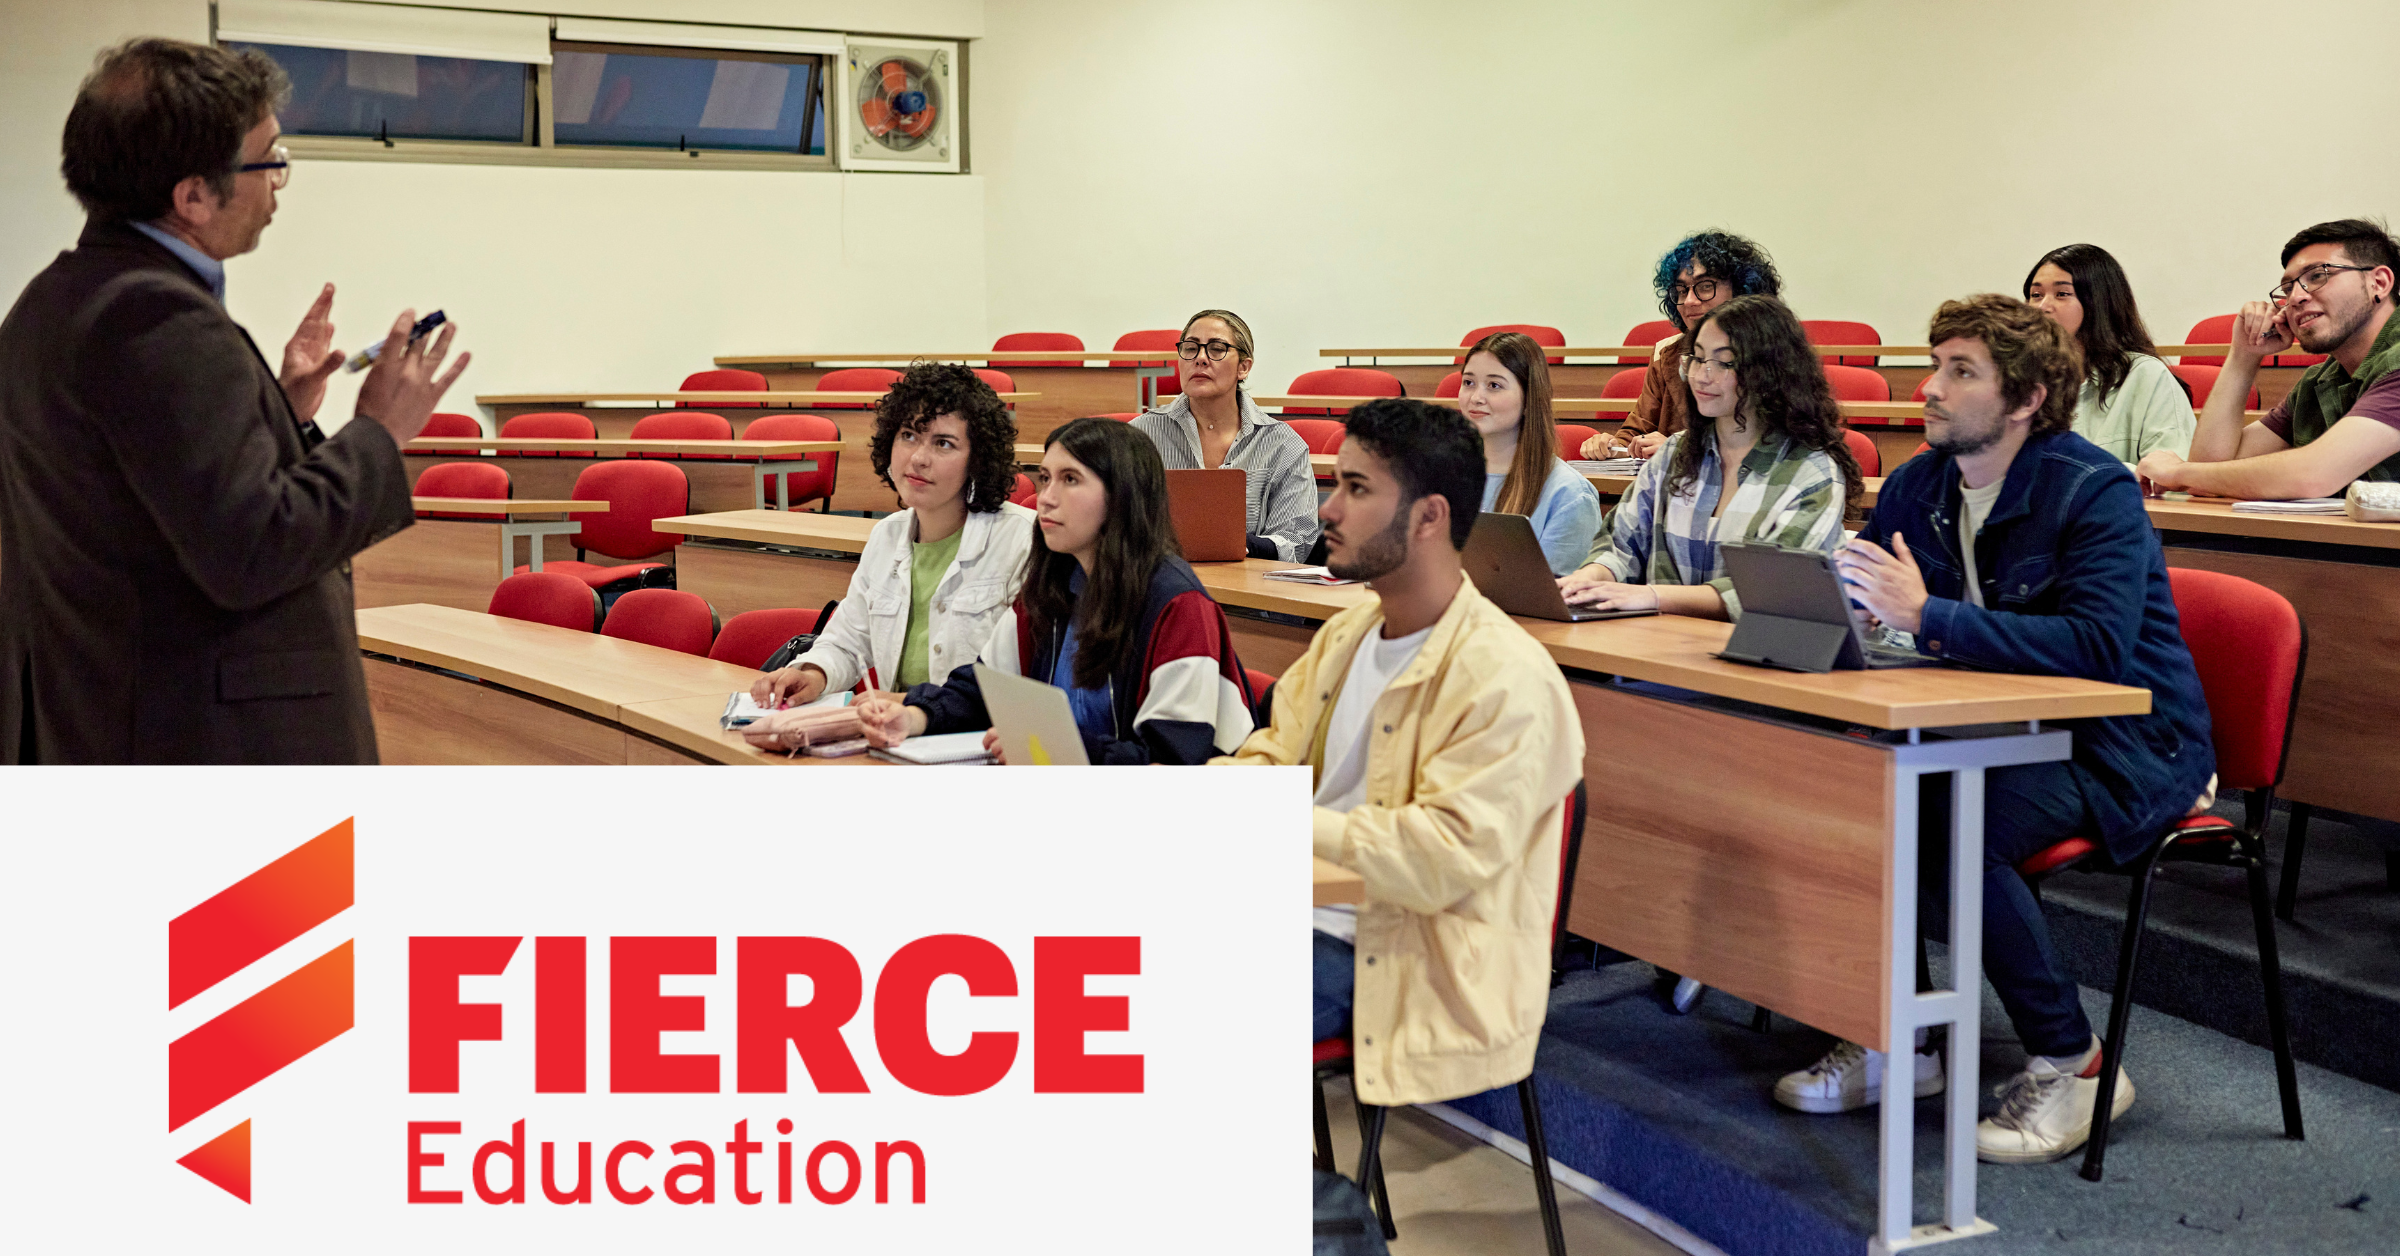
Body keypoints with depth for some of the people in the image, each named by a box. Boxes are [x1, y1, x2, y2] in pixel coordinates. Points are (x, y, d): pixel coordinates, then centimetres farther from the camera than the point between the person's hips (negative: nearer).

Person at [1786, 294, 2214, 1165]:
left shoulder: (2095, 491, -17)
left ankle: (2072, 1064, -12)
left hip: (2122, 744, -7)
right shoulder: (1918, 486, 5)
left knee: (1955, 824, -32)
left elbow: (2099, 645, -30)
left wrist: (1929, 617, -35)